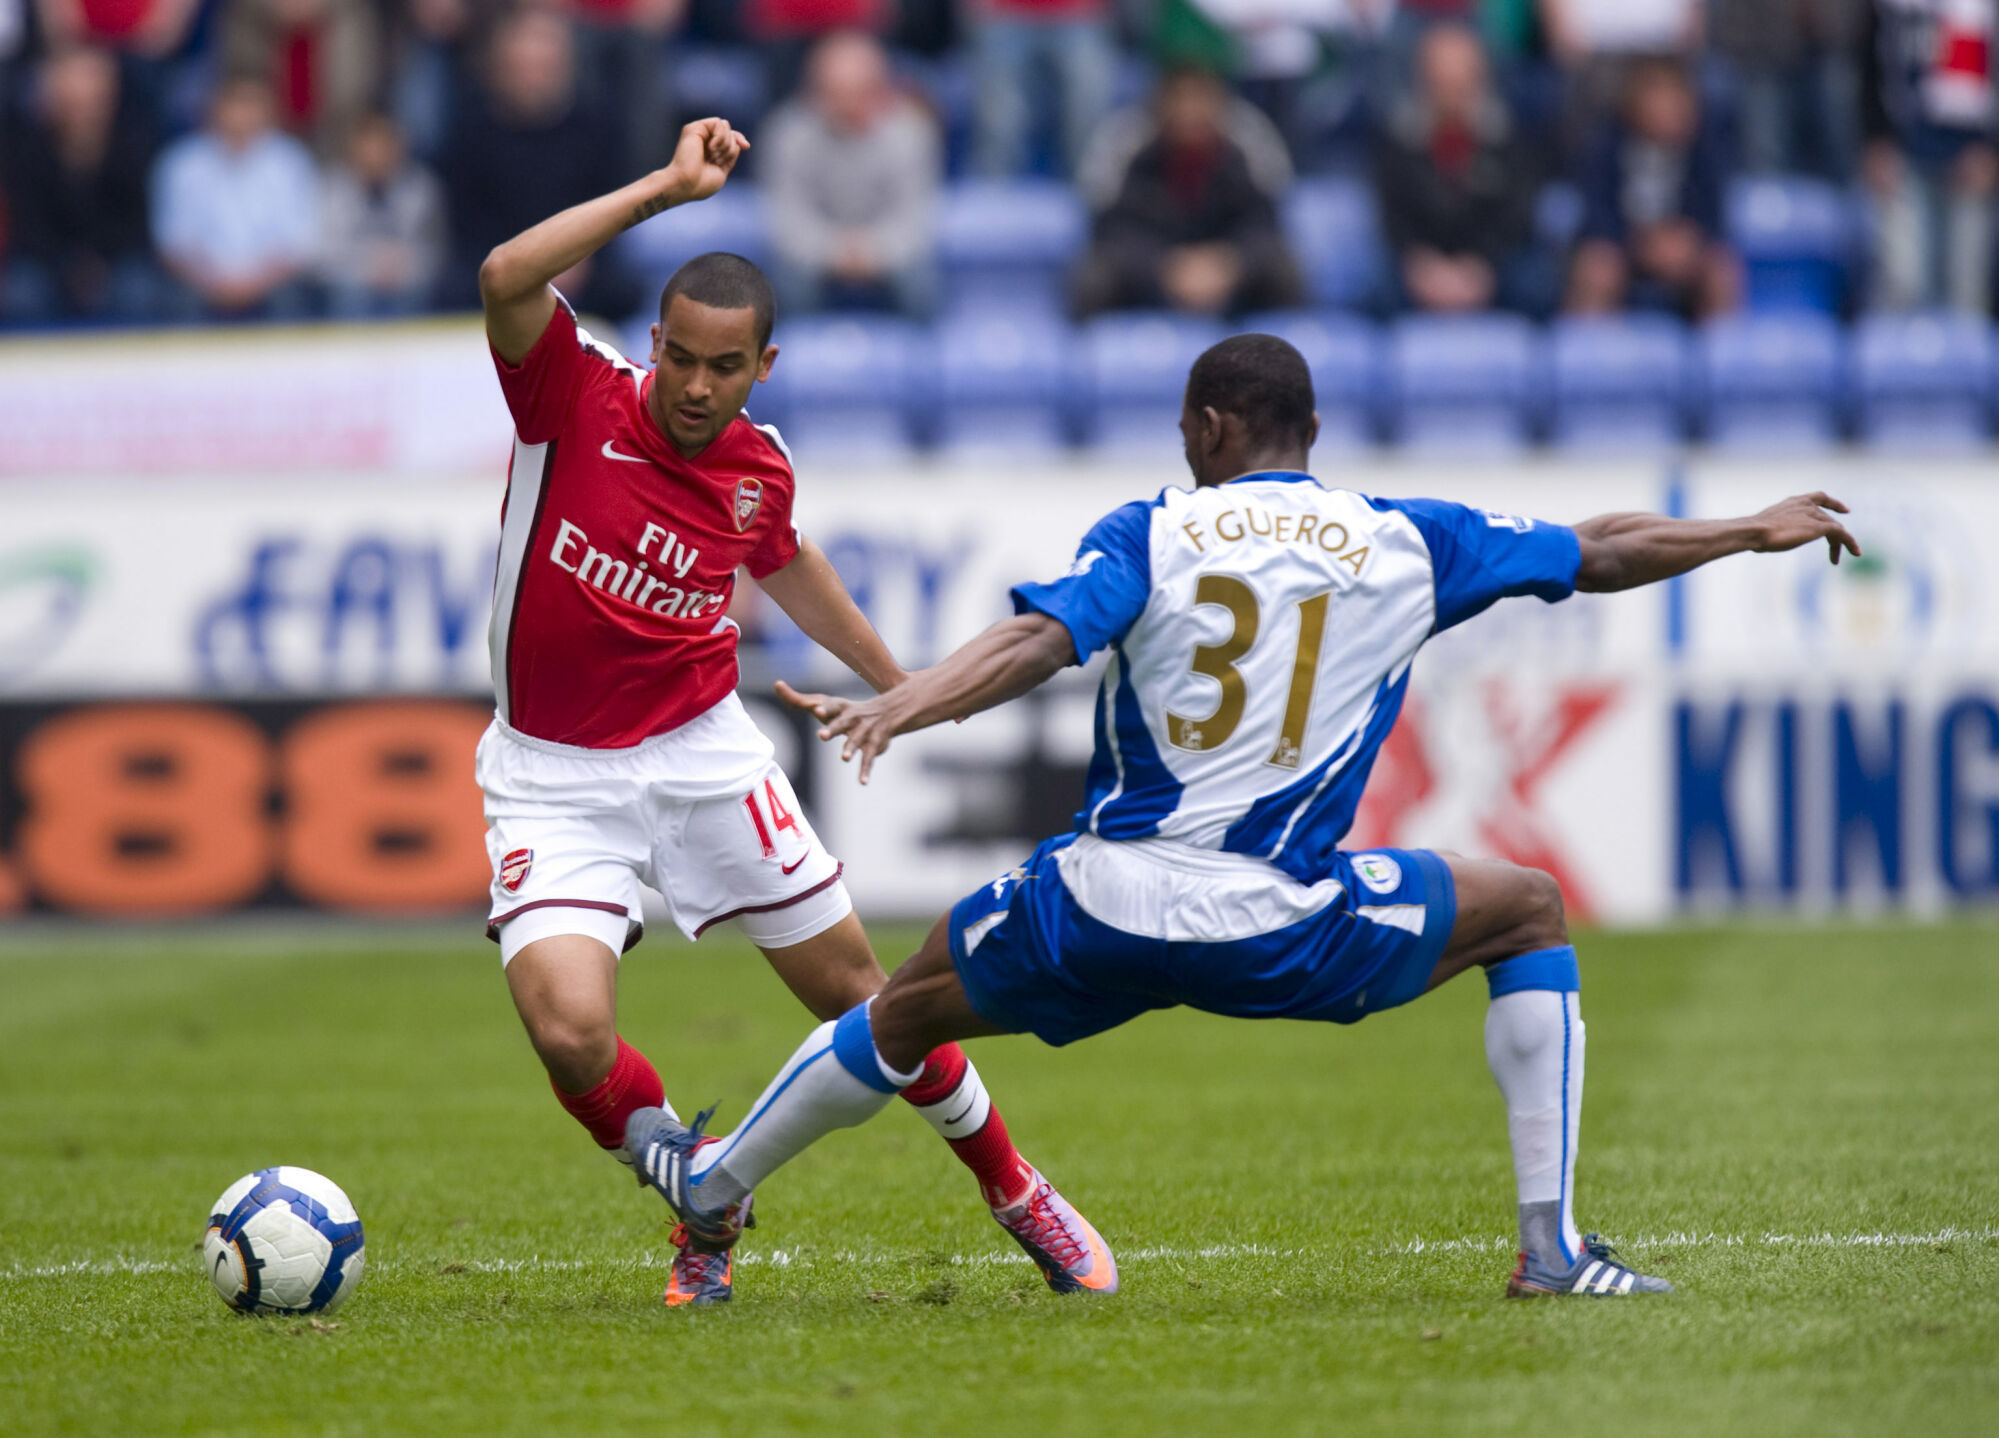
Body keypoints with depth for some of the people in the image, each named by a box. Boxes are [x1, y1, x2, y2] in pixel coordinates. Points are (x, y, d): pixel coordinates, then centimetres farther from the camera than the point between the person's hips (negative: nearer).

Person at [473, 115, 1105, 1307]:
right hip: (556, 779, -3)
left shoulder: (758, 469, -3)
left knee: (854, 989, 8)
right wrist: (664, 189, -35)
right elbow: (508, 281, -34)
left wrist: (898, 684, 31)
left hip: (703, 751, 3)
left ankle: (1008, 1184, 30)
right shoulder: (575, 400, -14)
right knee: (569, 1030, -21)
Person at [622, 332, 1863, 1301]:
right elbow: (1605, 553, 15)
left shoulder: (1148, 534, 2)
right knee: (1530, 913, 20)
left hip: (1102, 910, 1)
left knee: (904, 1012, 27)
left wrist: (899, 707, -26)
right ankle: (1552, 1244, 10)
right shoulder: (1406, 542, 6)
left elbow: (1039, 641, -16)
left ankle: (716, 1187, 42)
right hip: (1276, 927, -1)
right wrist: (1759, 531, 28)